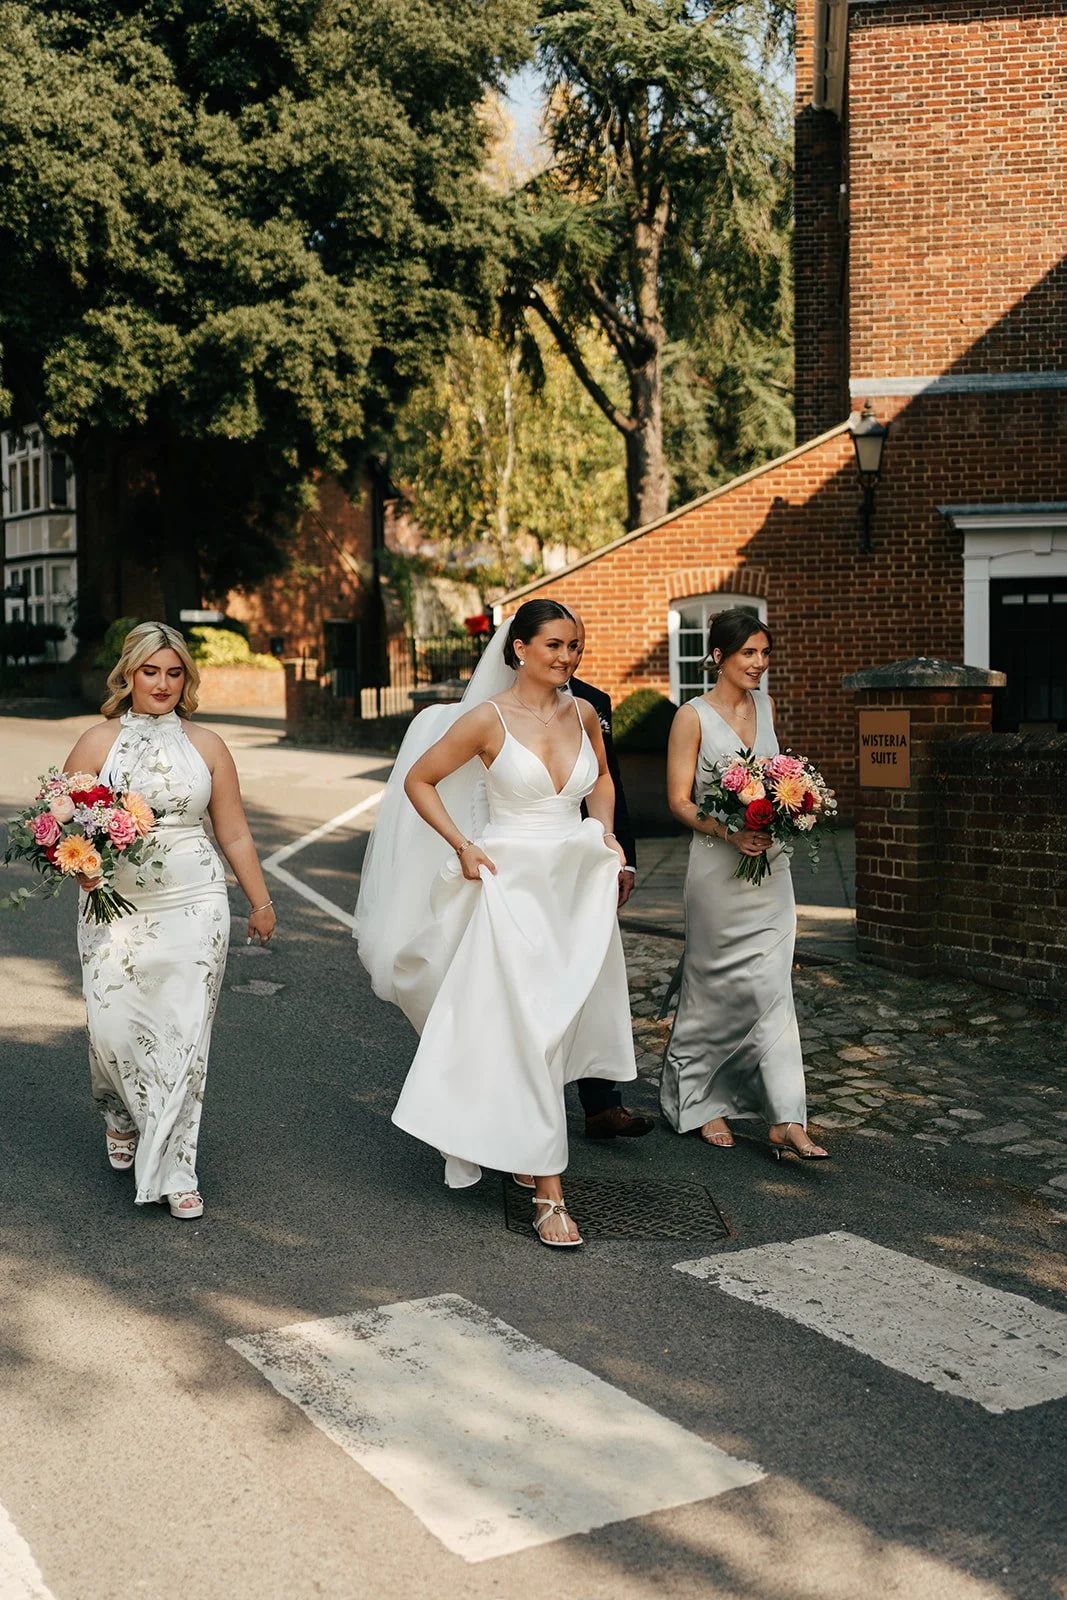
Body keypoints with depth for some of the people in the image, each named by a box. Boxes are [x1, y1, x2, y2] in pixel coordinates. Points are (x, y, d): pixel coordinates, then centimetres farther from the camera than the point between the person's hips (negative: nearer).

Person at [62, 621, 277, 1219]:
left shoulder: (206, 745, 7)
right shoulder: (98, 743, 4)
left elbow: (235, 835, 12)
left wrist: (261, 902, 14)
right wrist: (80, 864, -16)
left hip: (195, 907, 0)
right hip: (117, 909, 0)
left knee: (185, 1035, -3)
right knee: (113, 1029, -4)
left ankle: (175, 1169, 8)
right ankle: (124, 1118, 30)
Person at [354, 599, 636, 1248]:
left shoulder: (582, 713, 6)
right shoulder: (488, 719, -9)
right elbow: (418, 781, -2)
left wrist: (605, 832, 9)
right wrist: (463, 846, -10)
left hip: (578, 888, 5)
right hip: (512, 885, -5)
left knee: (560, 1029, 13)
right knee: (530, 1036, -9)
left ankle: (522, 1145, 37)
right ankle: (549, 1192, -4)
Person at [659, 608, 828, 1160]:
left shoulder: (766, 706, 10)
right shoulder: (693, 717, -7)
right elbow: (679, 800, -9)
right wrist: (729, 831, -23)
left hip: (769, 865, 5)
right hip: (719, 866, -5)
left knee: (772, 987, -1)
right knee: (715, 987, 6)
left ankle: (786, 1121, -3)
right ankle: (697, 1101, 26)